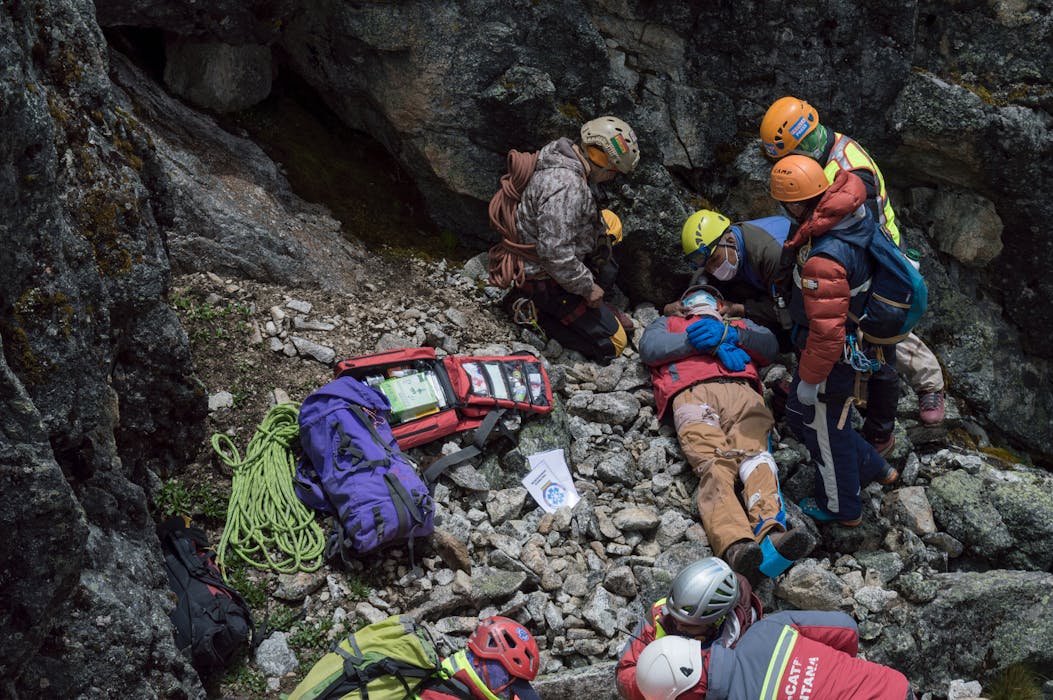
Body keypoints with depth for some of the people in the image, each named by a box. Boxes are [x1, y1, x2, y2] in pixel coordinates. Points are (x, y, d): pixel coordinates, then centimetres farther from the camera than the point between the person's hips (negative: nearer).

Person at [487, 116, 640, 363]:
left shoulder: (561, 159, 2)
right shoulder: (566, 187, -30)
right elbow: (554, 252, -33)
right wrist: (587, 288, -20)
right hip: (545, 281, -10)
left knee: (611, 222, 20)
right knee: (613, 343, -4)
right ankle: (537, 313, -3)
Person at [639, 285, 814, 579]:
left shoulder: (739, 324, 44)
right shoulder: (667, 322, 41)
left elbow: (769, 345, 22)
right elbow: (648, 348, 15)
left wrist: (728, 333, 5)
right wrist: (700, 341, 5)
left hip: (741, 390, 2)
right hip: (691, 393, -2)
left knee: (756, 456, -29)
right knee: (714, 466, -30)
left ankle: (771, 536, -53)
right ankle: (736, 548, -54)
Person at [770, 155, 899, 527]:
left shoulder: (822, 261, -37)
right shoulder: (858, 215, -11)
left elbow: (827, 331, -32)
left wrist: (809, 379, -18)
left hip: (834, 357, -9)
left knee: (823, 429, 15)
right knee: (799, 415, 27)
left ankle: (841, 507, 39)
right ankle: (873, 468, 44)